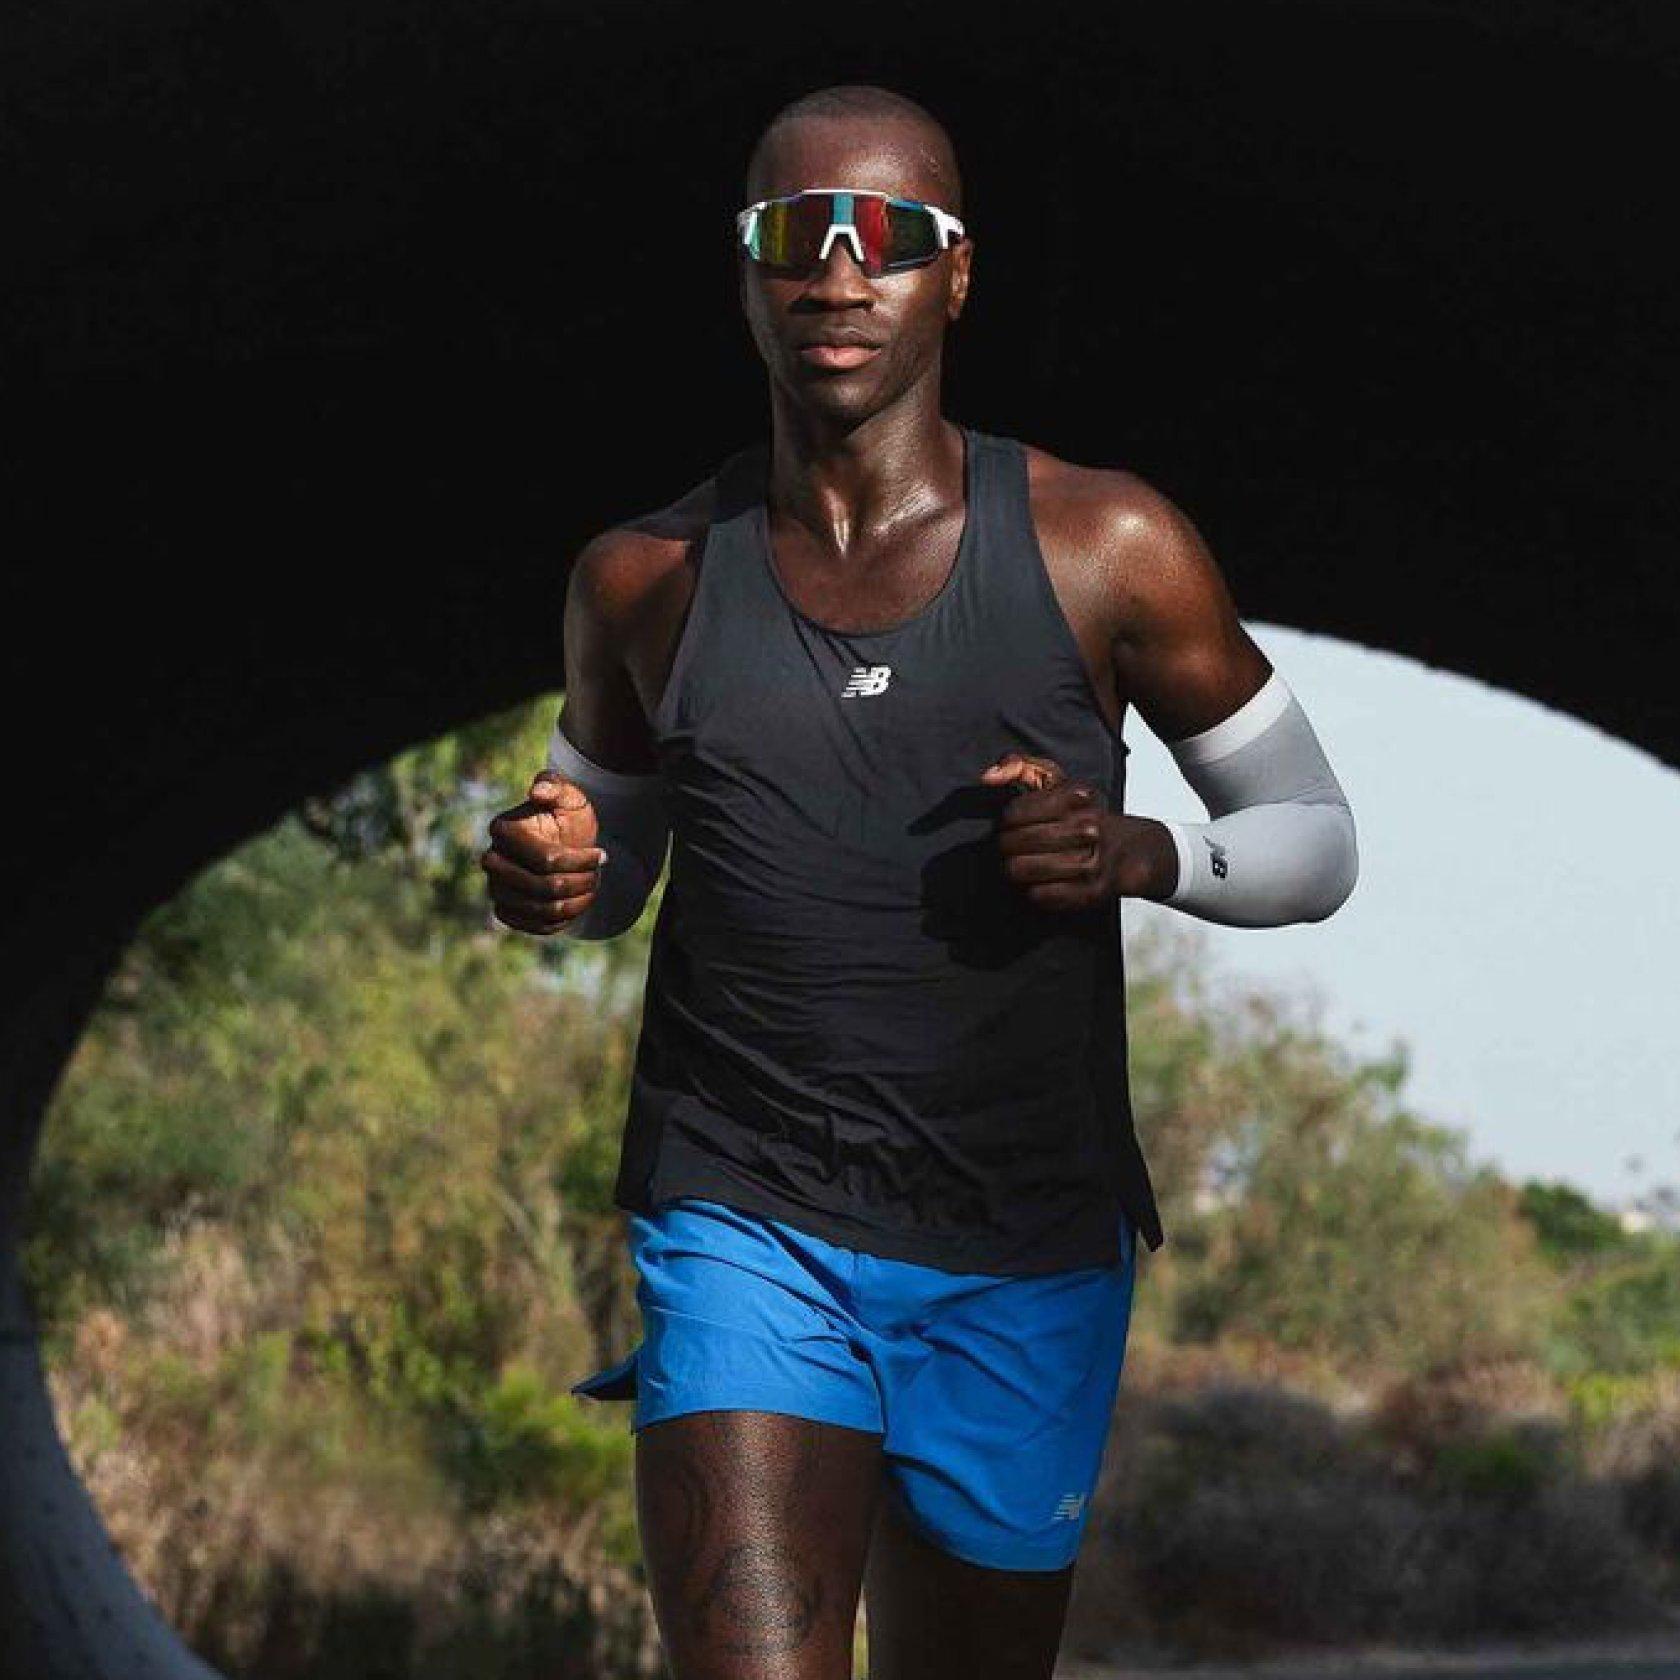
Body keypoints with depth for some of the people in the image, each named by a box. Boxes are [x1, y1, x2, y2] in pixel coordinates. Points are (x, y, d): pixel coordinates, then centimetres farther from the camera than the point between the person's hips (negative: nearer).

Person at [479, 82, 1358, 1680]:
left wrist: (1139, 852, -15)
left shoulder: (1105, 552, -2)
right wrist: (547, 876, -5)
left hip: (1027, 1265, 1)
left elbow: (1317, 842, 6)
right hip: (744, 1237, -1)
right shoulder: (647, 584, 3)